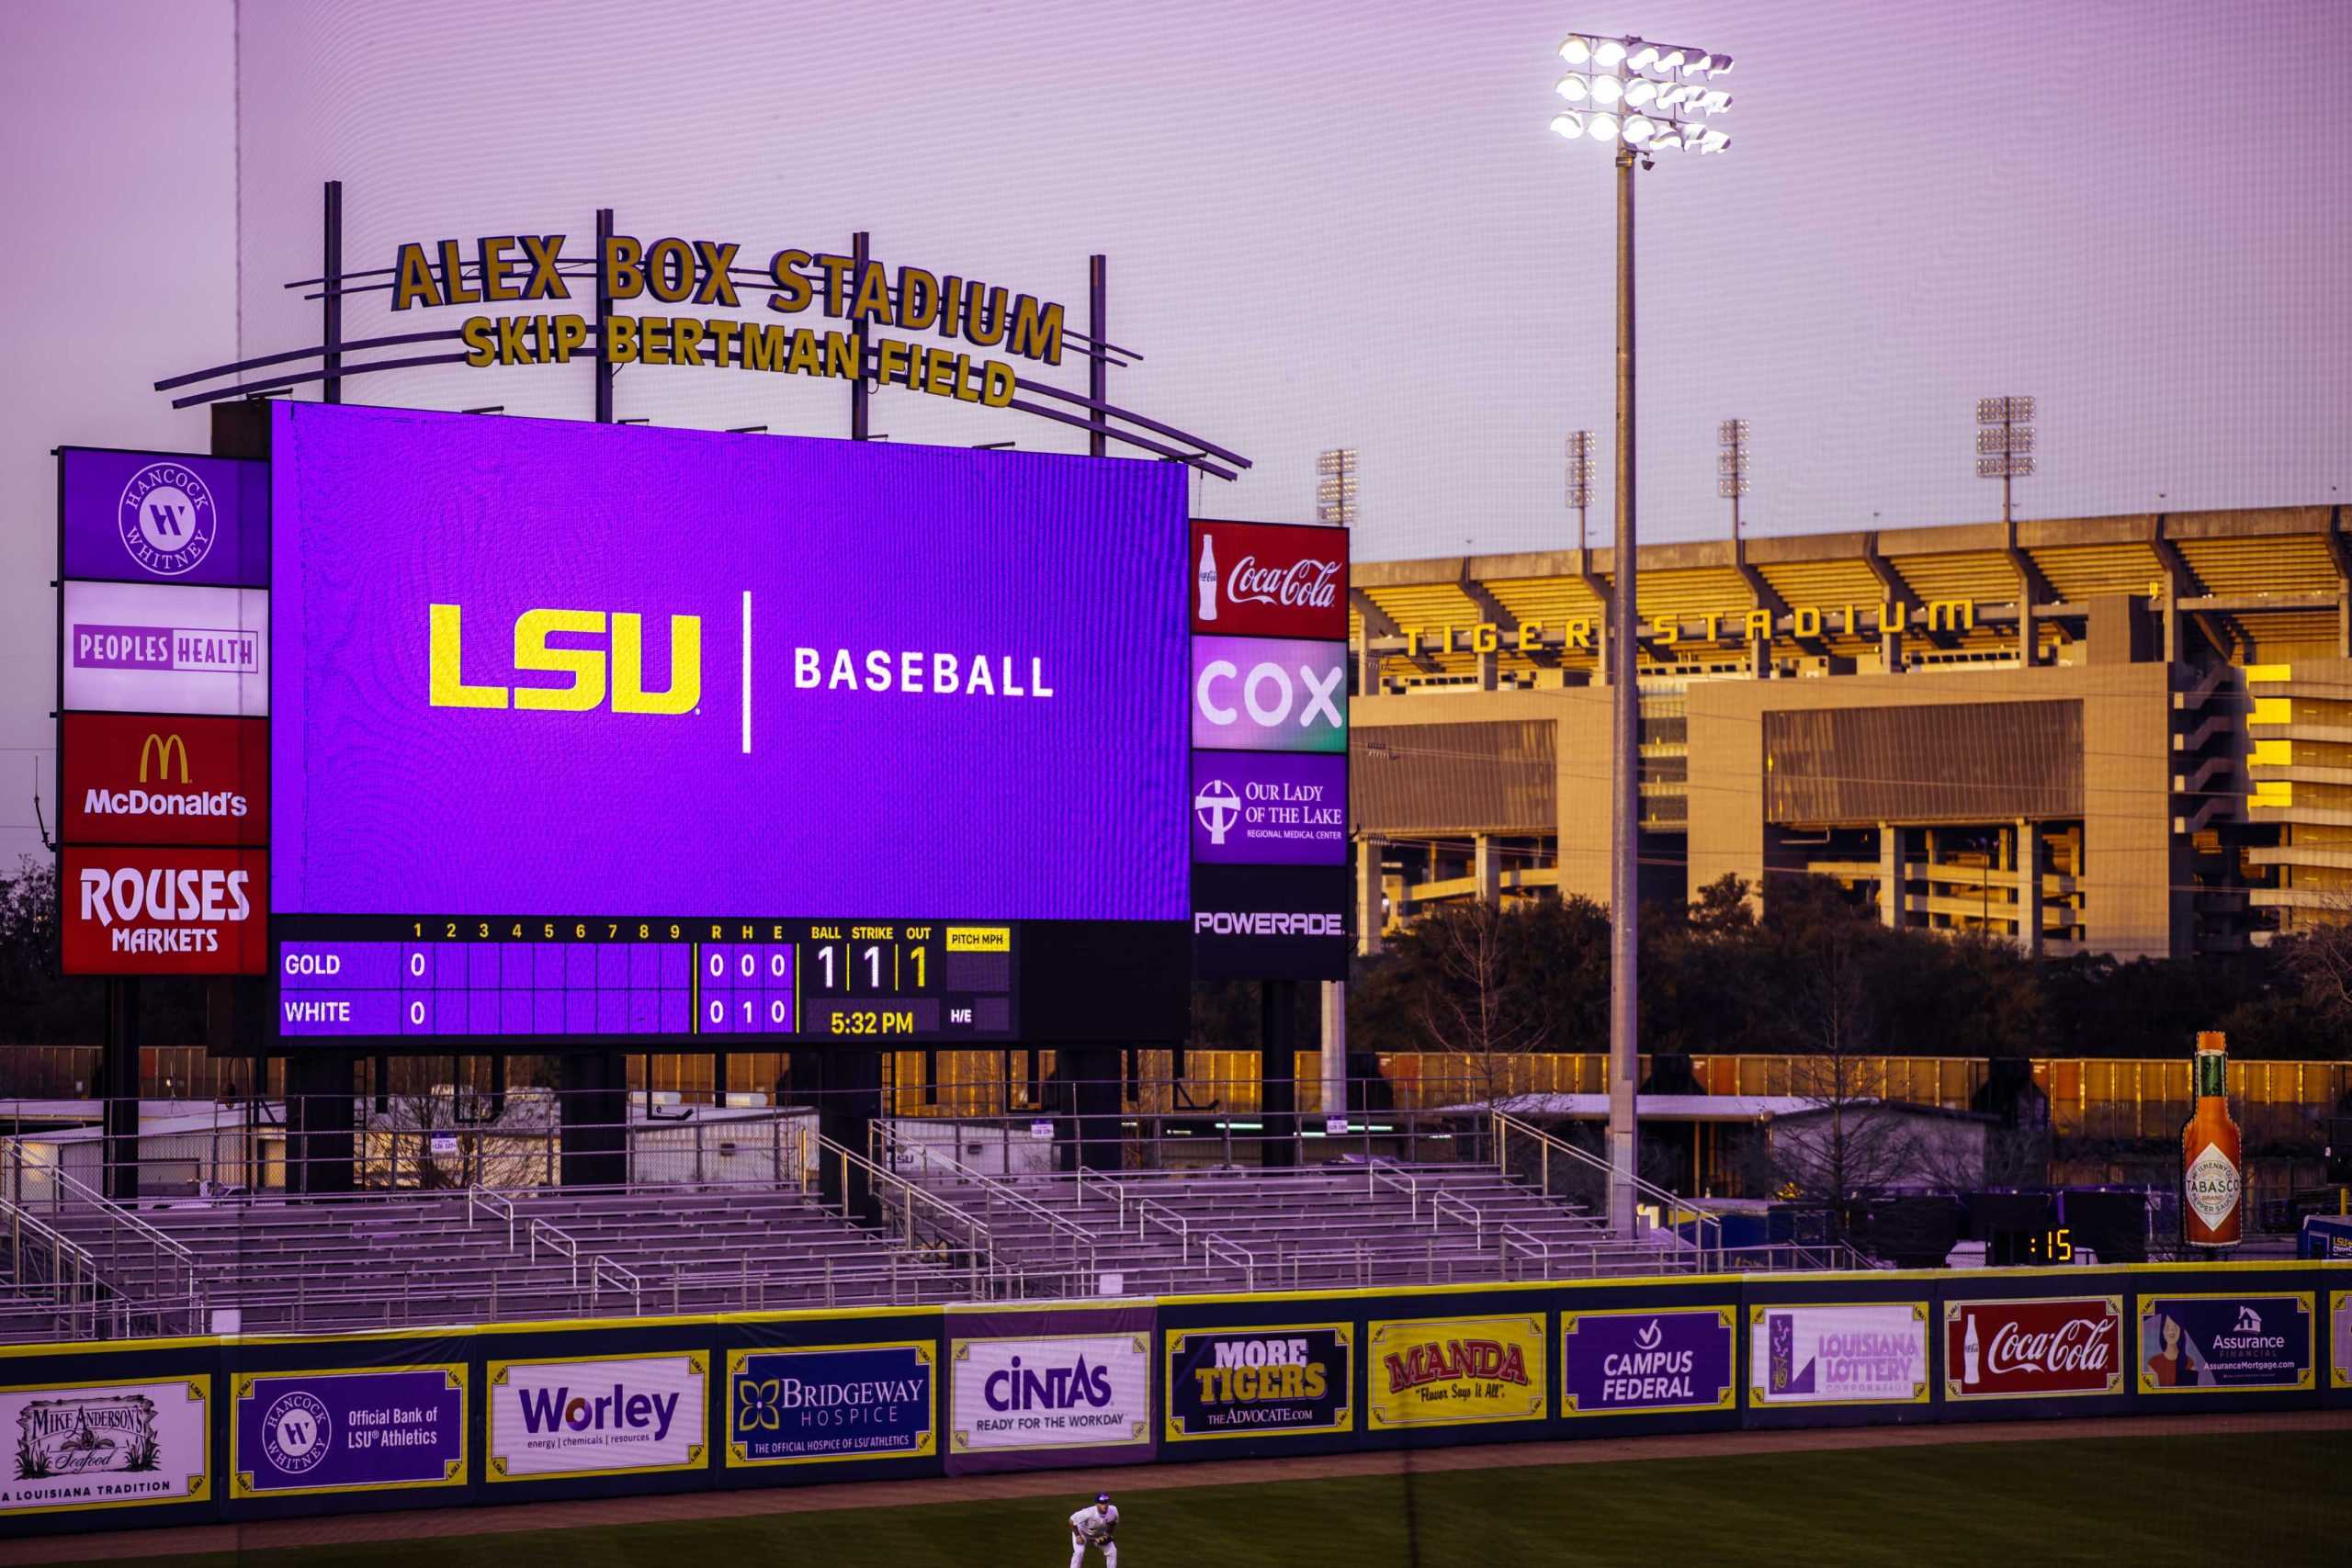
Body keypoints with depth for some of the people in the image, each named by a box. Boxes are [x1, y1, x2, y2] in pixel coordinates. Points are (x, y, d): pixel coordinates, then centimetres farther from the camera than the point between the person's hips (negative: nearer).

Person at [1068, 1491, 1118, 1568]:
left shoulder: (1113, 1511, -28)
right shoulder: (1088, 1513, -42)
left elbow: (1113, 1523, -3)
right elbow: (1072, 1520, -29)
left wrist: (1107, 1534, -15)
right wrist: (1077, 1536, -22)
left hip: (1100, 1534, 4)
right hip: (1083, 1533, -4)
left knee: (1112, 1551, -3)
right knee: (1079, 1552, -23)